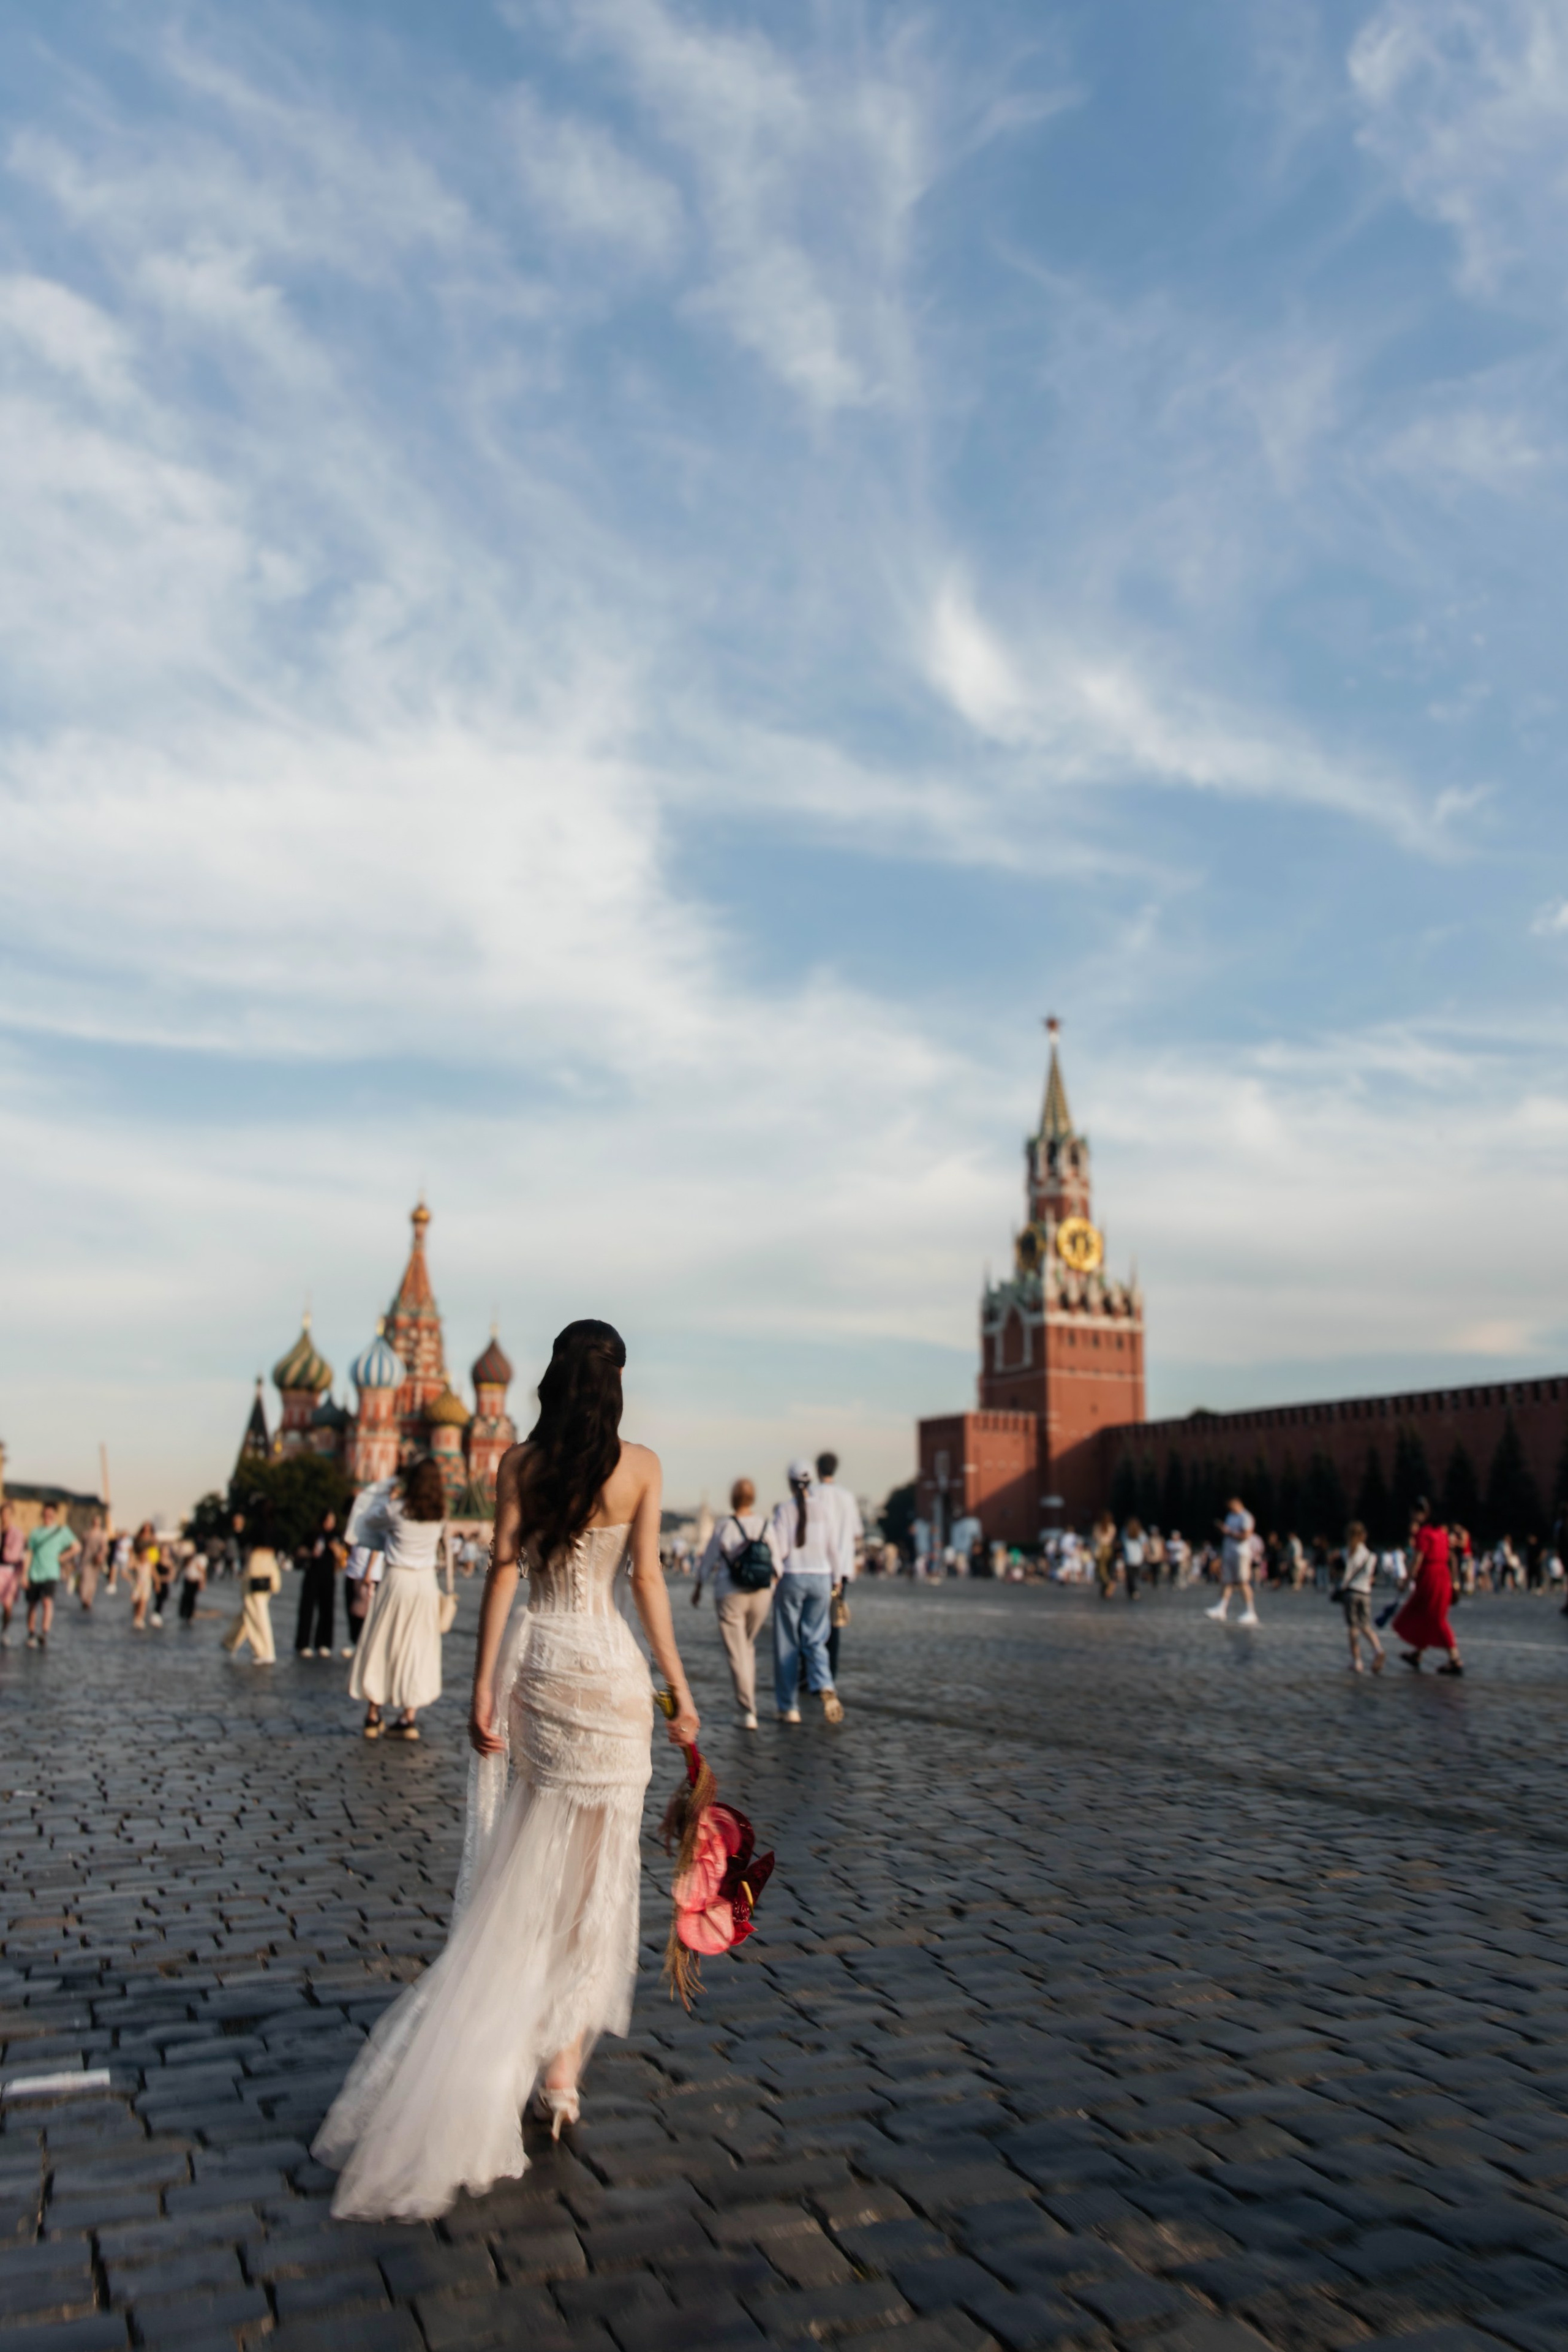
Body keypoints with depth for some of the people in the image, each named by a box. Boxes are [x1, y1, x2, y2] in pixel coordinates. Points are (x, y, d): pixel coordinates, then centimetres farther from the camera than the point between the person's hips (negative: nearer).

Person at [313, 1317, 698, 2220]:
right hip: (607, 1663, -3)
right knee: (595, 1870, 7)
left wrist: (484, 1686, 2)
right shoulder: (640, 1466, -5)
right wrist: (678, 1686, 1)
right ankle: (564, 2064, 10)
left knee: (532, 1865, 17)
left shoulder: (520, 1464, 0)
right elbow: (648, 1580, -6)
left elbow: (503, 1573, -2)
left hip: (534, 1656, 3)